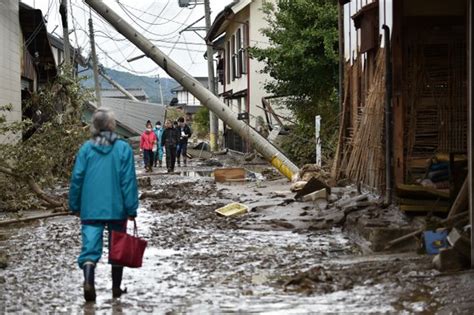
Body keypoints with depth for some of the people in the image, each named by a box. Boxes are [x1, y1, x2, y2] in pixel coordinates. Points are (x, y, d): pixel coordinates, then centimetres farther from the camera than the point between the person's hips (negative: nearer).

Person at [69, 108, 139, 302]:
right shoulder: (123, 148, -6)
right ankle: (116, 288, 21)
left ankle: (88, 280, -24)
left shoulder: (86, 148, -1)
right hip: (116, 208, 0)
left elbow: (77, 178, 2)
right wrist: (131, 209, -4)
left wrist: (75, 206, 12)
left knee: (90, 247, -1)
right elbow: (128, 181, -7)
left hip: (90, 208, 1)